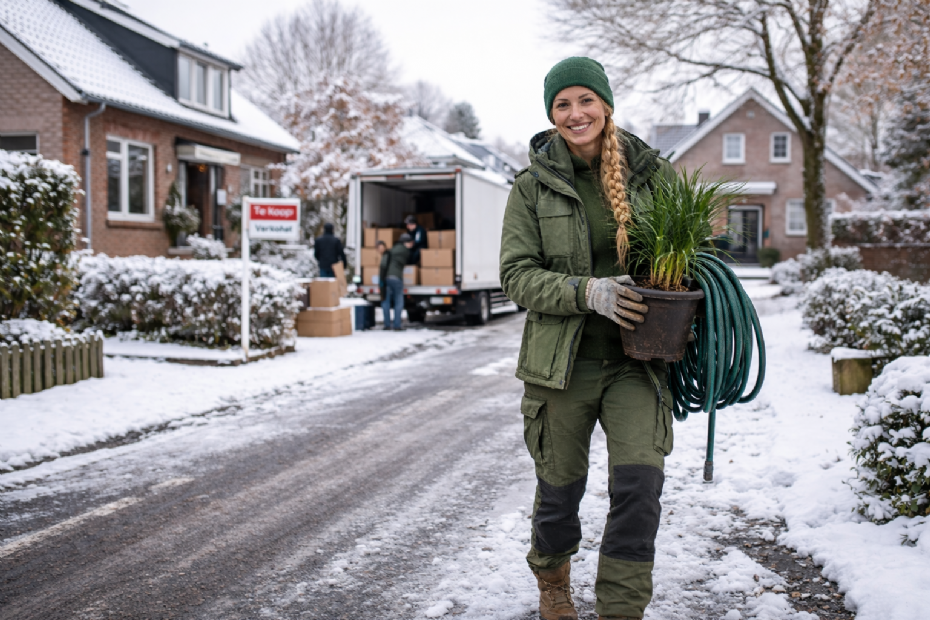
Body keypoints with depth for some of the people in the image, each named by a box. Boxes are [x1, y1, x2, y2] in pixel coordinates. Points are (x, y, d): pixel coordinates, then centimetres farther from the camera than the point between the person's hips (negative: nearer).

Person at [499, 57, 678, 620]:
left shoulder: (651, 174, 3)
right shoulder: (533, 185, 1)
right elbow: (517, 274, -4)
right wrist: (588, 292, -20)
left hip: (636, 361, 1)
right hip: (562, 361, 0)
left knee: (640, 480, -14)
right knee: (560, 484, 11)